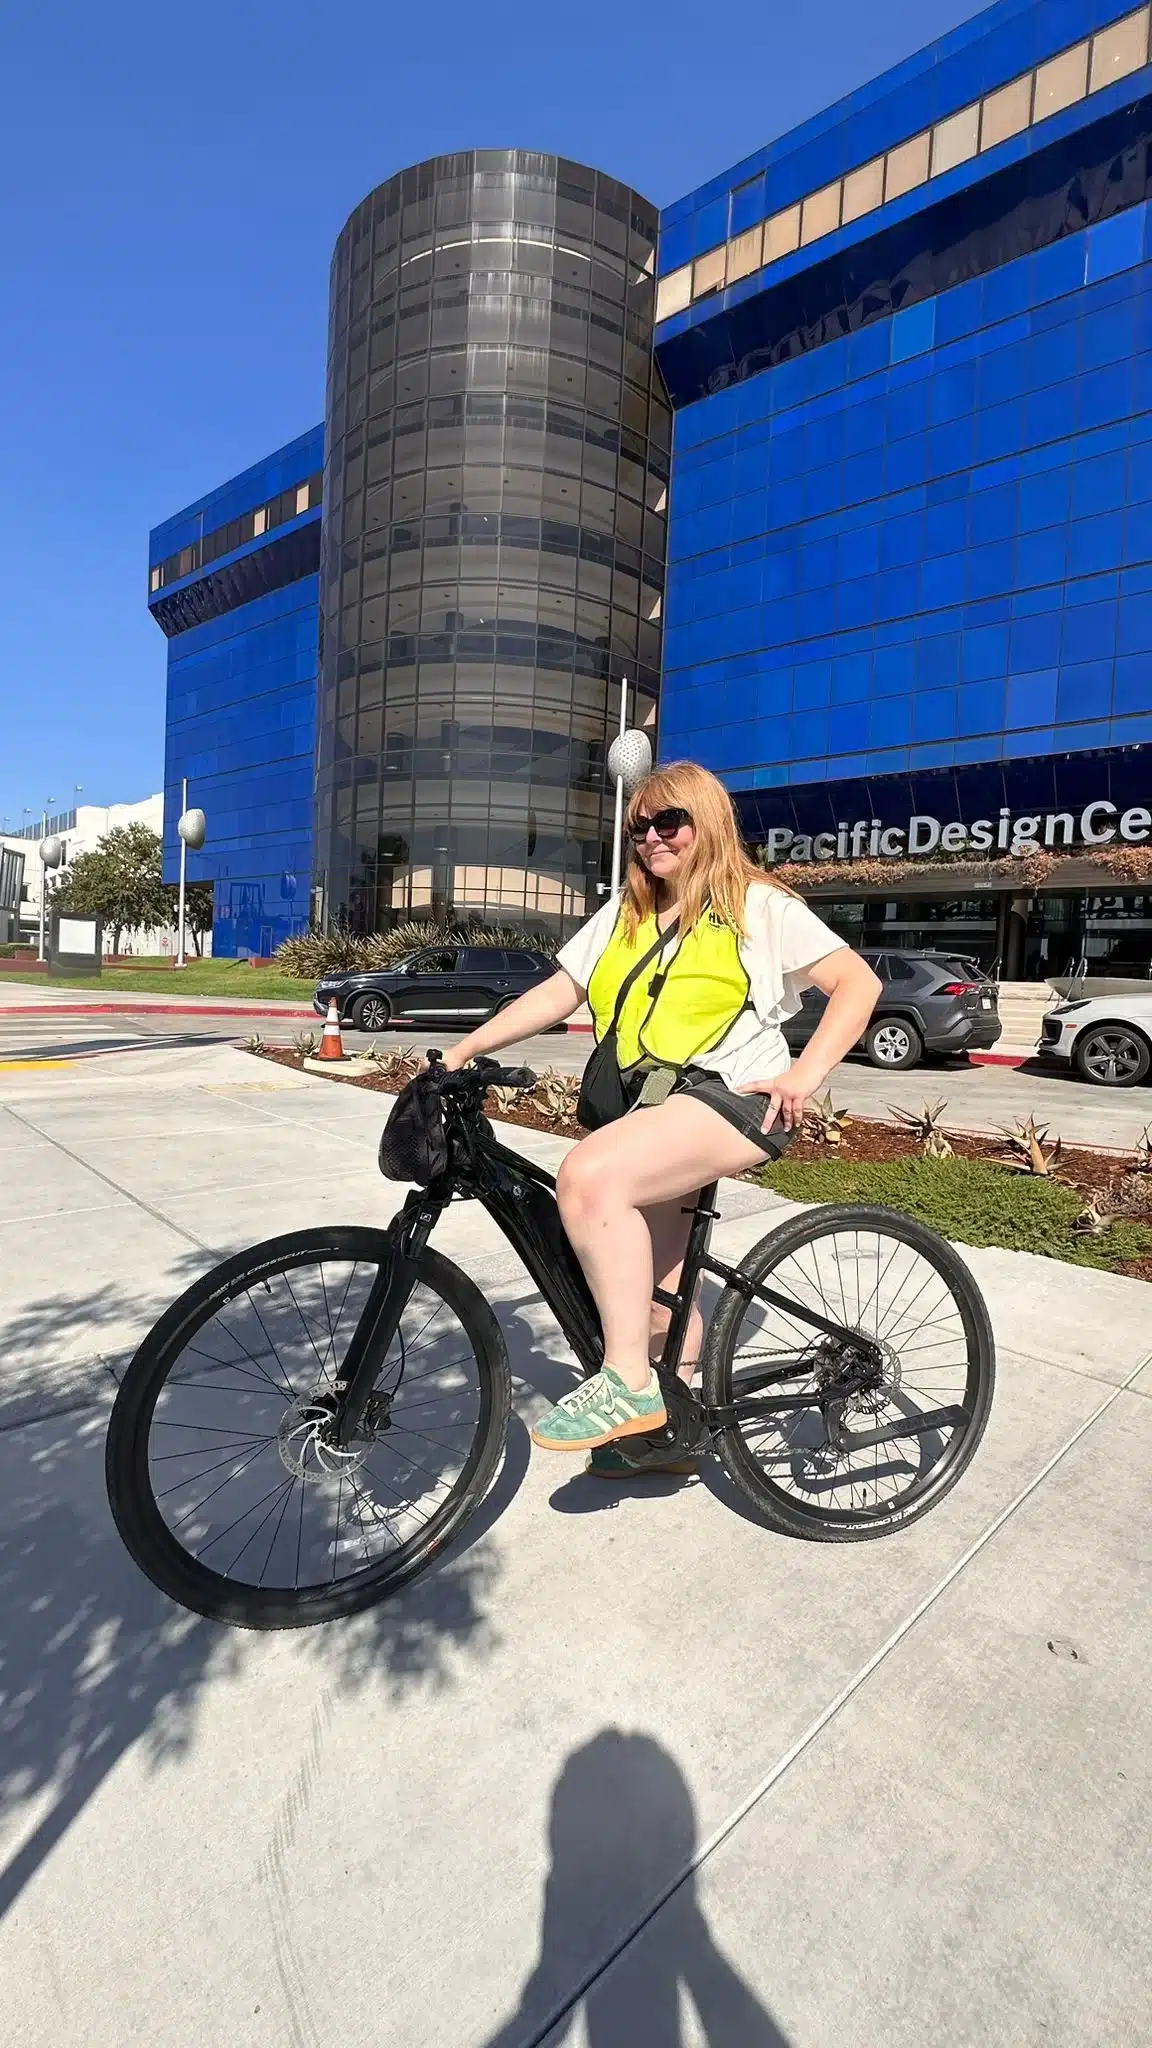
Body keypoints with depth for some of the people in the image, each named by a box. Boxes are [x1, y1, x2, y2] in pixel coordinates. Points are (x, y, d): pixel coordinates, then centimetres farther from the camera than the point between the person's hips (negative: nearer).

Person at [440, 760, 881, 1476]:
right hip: (655, 1106, 7)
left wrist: (804, 1074, -16)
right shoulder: (625, 916, 18)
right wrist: (465, 1048, 4)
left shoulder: (760, 905, 1)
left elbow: (858, 983, -4)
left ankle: (628, 1383, -18)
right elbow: (556, 994, 13)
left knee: (588, 1174, -30)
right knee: (660, 1287, 11)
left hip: (732, 1098, -7)